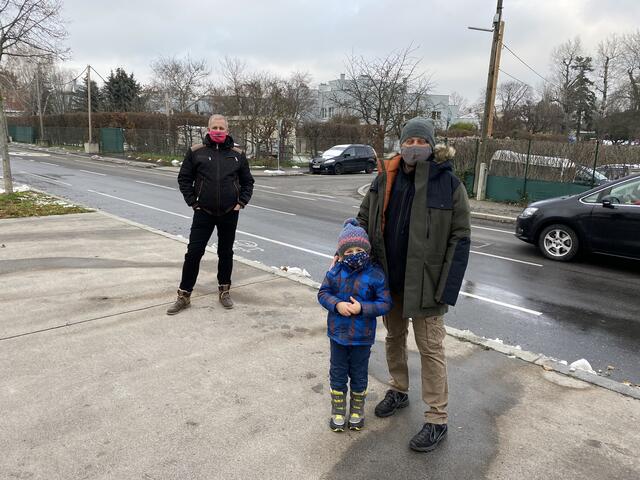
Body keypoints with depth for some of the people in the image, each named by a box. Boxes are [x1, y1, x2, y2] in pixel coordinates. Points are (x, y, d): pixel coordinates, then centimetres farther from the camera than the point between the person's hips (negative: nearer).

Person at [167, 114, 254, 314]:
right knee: (193, 253, -1)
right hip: (203, 213, -1)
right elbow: (184, 179, 4)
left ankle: (224, 291, 26)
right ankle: (184, 295, 11)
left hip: (229, 214, 1)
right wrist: (193, 203, -2)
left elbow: (247, 181, 12)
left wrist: (241, 202, 1)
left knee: (226, 253, 11)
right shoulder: (196, 152, 0)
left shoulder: (237, 154, 4)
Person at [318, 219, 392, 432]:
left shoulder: (376, 275, -14)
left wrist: (362, 308, -25)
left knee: (359, 374, 16)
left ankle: (357, 411, 37)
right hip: (338, 333, 2)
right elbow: (323, 293, -1)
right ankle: (338, 411, 34)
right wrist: (337, 304, -20)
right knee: (338, 374, 15)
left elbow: (385, 304, -12)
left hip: (362, 335, -2)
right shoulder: (335, 272, -8)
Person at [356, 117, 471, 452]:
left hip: (425, 283, -4)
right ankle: (398, 391, 43)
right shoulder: (384, 180, -1)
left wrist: (447, 290, -17)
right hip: (389, 279, 5)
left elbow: (459, 240, -12)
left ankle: (437, 420, 19)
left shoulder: (449, 185, -12)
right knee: (394, 337, 21)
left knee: (431, 349, 4)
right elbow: (364, 220, 10)